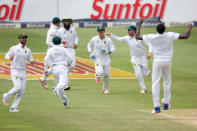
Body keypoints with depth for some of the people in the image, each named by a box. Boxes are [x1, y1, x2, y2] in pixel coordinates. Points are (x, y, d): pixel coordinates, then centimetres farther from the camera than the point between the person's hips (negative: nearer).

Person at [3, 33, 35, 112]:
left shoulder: (28, 50, 9)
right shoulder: (14, 48, -2)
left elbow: (31, 60, 13)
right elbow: (6, 56, 6)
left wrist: (32, 62, -13)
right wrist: (9, 57, -19)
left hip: (23, 72, 5)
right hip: (14, 70, -5)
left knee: (22, 91, -3)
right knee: (18, 87, -21)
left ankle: (13, 108, 5)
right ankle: (7, 96, 8)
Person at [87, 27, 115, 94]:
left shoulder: (108, 40, -4)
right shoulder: (94, 39, -3)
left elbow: (112, 49, -3)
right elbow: (89, 46, 13)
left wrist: (107, 51, -23)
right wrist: (91, 53, -2)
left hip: (106, 59, 2)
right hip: (97, 58, -2)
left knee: (106, 74, 3)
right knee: (99, 72, -22)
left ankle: (105, 89, 21)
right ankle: (97, 76, 17)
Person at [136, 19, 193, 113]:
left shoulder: (152, 37, -10)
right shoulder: (170, 36, -10)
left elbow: (138, 36, 2)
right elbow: (186, 36, -10)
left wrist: (140, 24, 13)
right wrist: (189, 28, 9)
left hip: (157, 62, -2)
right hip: (167, 62, 2)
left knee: (155, 84, 0)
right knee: (167, 82, 21)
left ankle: (157, 107, -7)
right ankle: (166, 103, 26)